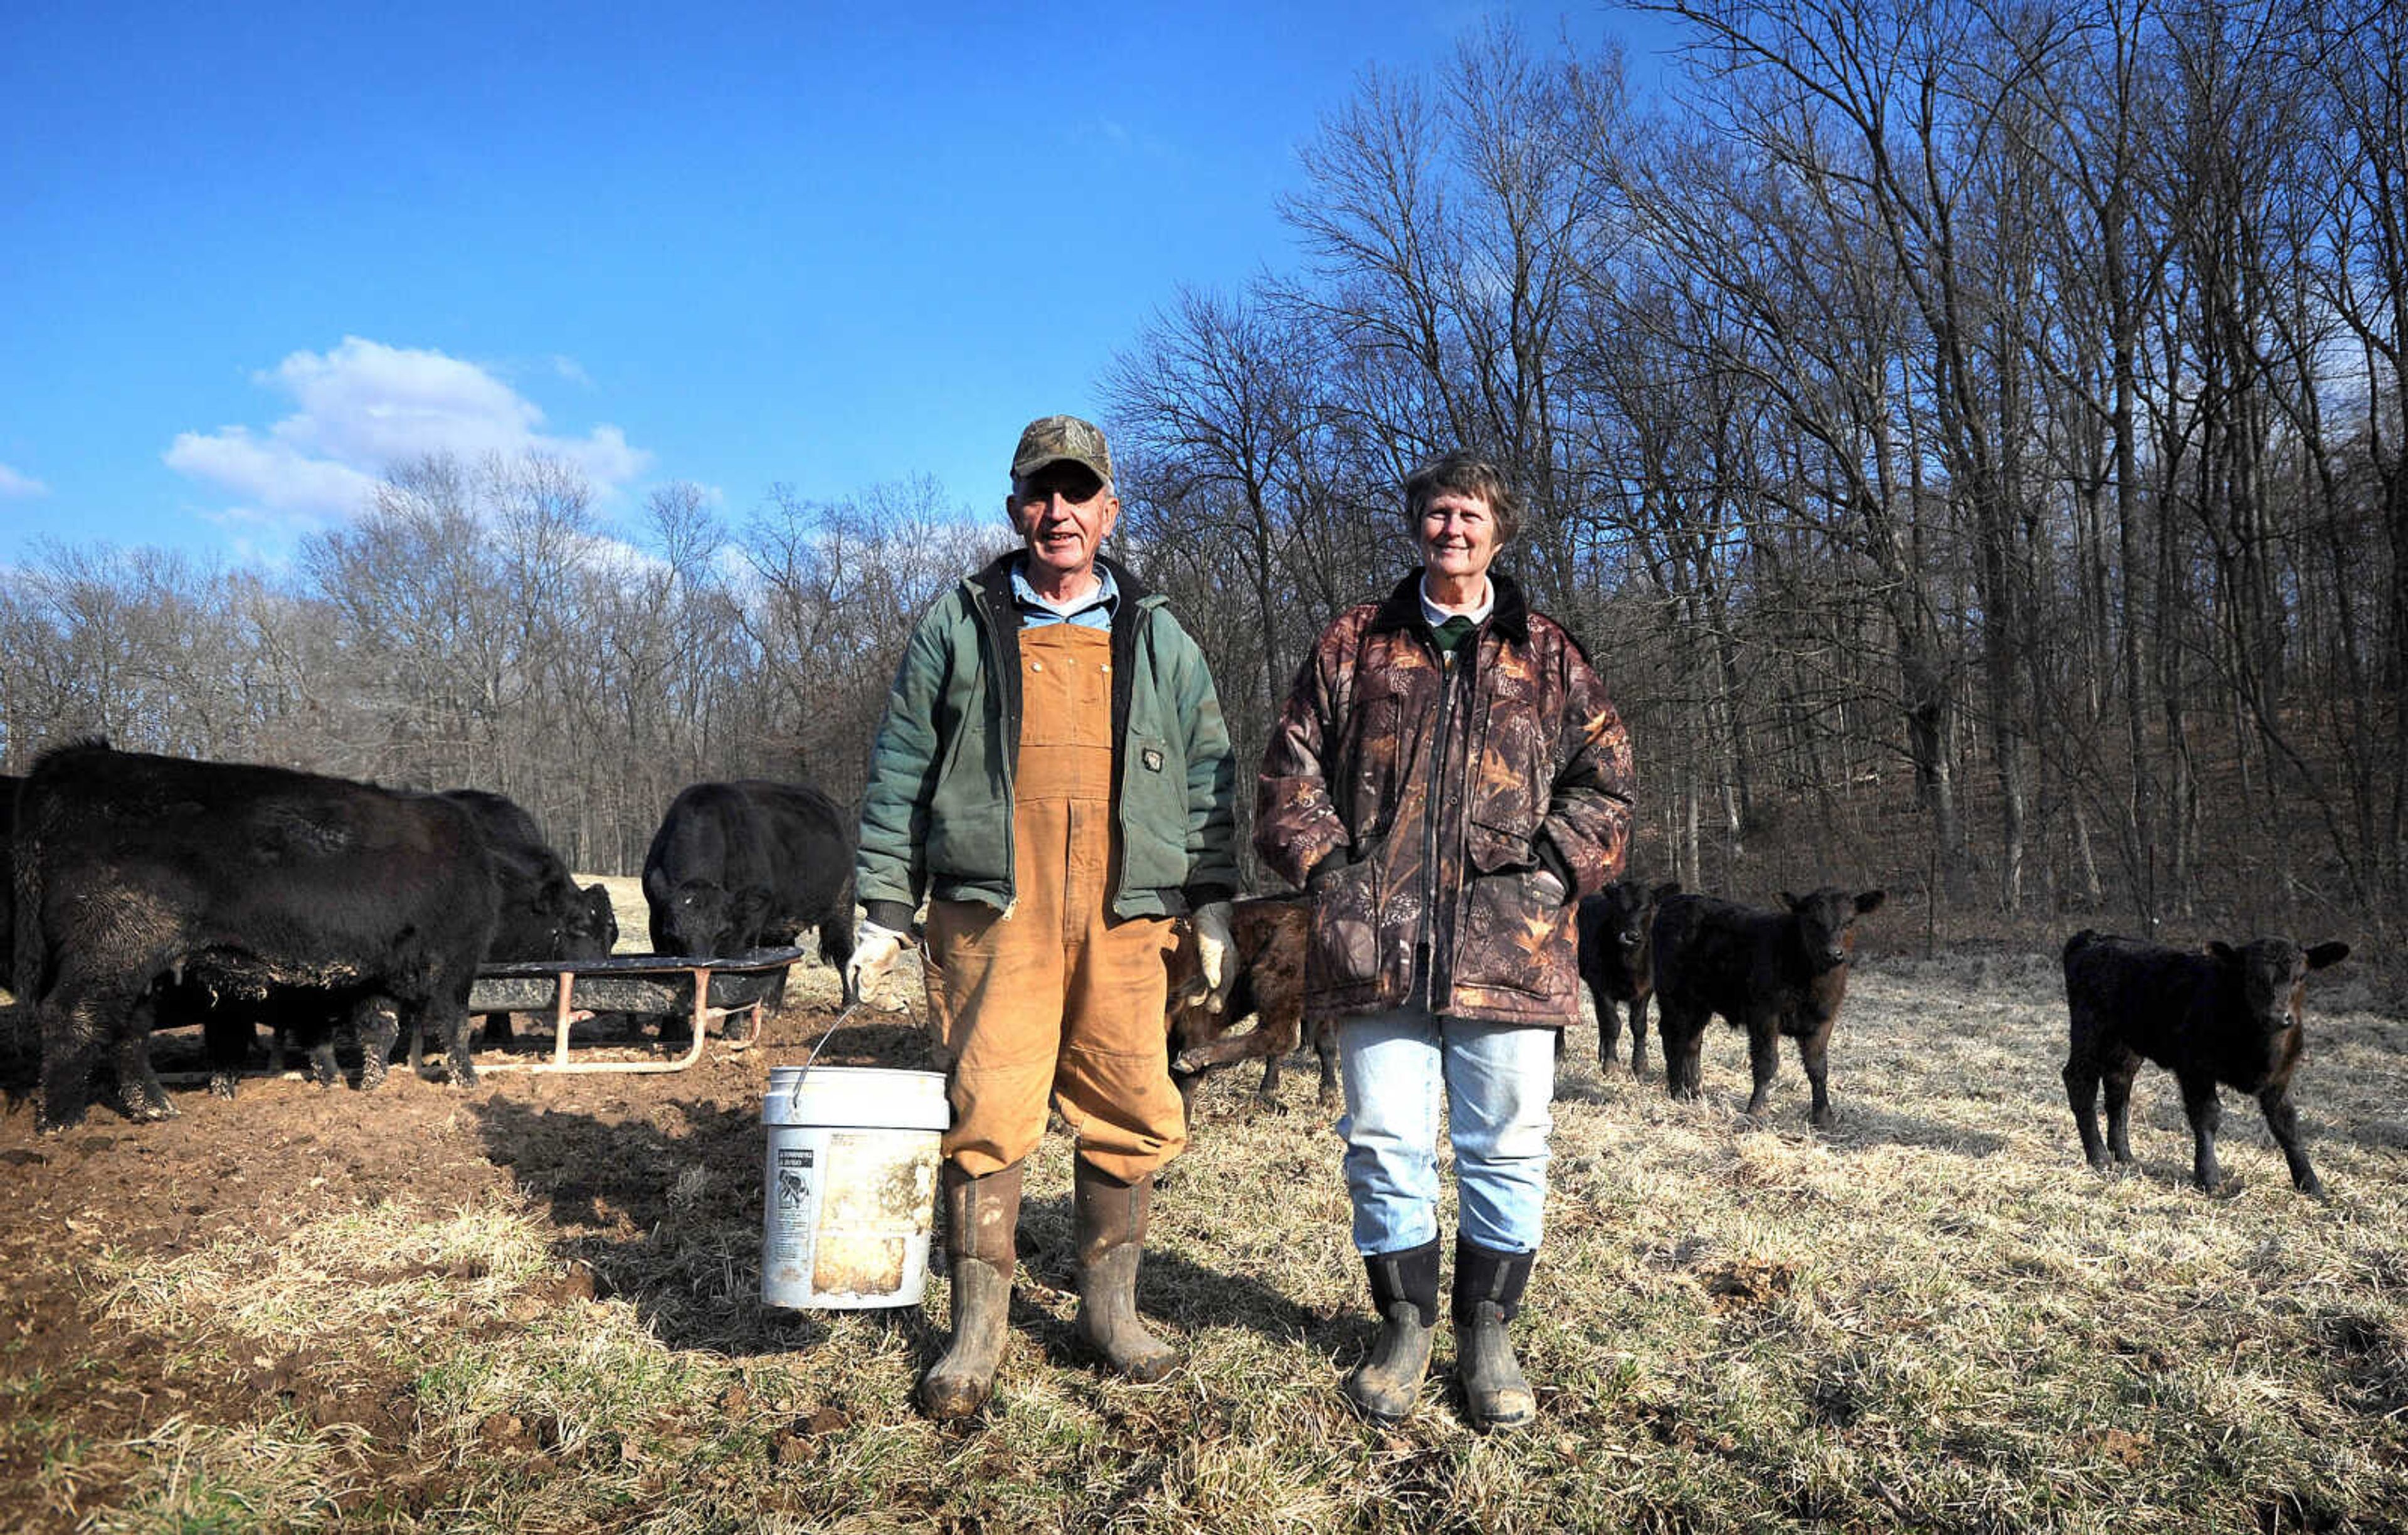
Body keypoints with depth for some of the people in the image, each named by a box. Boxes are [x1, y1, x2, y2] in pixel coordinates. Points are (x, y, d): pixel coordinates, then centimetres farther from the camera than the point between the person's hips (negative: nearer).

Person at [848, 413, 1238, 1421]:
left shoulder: (1159, 640, 14)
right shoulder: (959, 626, 10)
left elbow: (1209, 779, 16)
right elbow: (898, 771, 9)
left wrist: (1214, 908, 10)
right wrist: (884, 910, 4)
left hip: (1124, 920, 2)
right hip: (991, 912, -1)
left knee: (1132, 1115, 4)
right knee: (986, 1116, -3)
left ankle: (1110, 1310, 22)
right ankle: (978, 1330, 11)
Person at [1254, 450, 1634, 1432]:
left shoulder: (1548, 658, 13)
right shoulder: (1355, 646, 13)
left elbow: (1604, 778, 12)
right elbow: (1289, 768, 11)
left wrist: (1557, 866, -2)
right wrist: (1323, 862, -2)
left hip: (1509, 942, 0)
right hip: (1375, 938, 0)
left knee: (1507, 1148, 6)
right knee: (1386, 1144, 5)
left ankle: (1487, 1333, 23)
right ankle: (1404, 1327, 23)